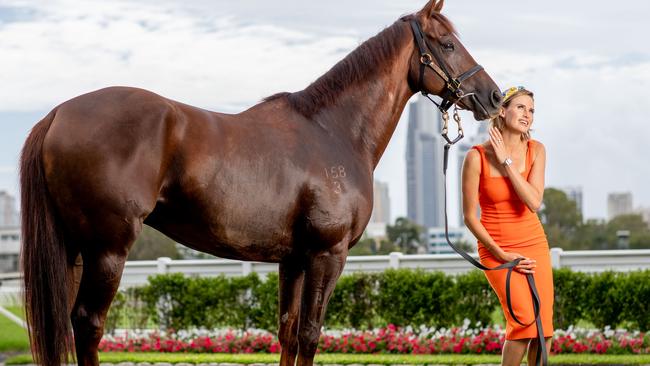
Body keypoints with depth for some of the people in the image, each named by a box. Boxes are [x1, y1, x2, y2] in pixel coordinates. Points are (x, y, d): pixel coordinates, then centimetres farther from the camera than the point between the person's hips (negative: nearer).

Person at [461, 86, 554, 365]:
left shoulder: (536, 151, -2)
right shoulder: (477, 156, -13)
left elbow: (534, 202, -16)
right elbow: (470, 216, -9)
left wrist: (506, 161, -17)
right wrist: (501, 255, -11)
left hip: (535, 245, 4)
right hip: (496, 250, -4)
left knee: (544, 326, 0)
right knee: (525, 319, -18)